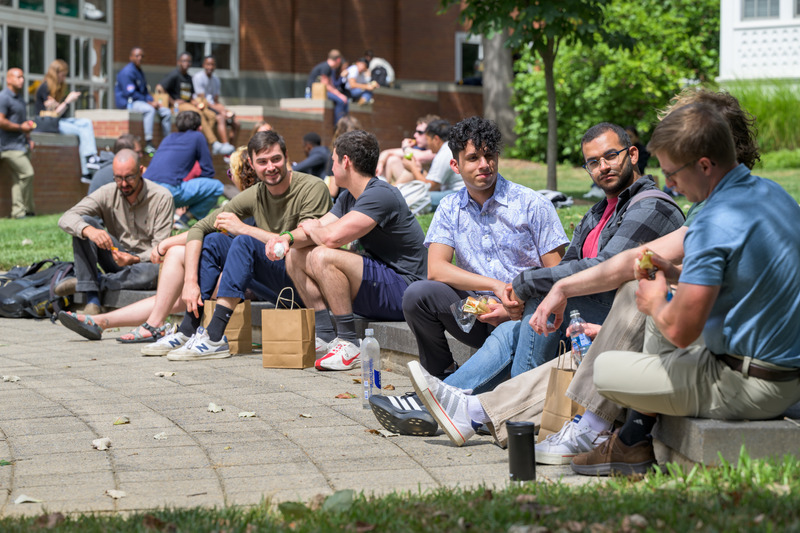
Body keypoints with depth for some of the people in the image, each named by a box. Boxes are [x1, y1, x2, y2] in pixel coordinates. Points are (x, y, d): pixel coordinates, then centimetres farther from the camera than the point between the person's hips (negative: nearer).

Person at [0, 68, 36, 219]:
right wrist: (20, 127, -13)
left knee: (19, 178, 5)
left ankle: (18, 211, 5)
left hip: (21, 144, 9)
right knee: (27, 173, -16)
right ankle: (27, 210, -9)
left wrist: (28, 138, 20)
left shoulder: (20, 98, 21)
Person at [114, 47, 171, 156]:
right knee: (149, 109, -36)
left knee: (166, 112, 1)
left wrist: (152, 101, 1)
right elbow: (130, 93, -20)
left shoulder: (140, 72, 18)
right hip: (126, 102, -10)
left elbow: (145, 91, 23)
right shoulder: (127, 72, -13)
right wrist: (149, 102, -17)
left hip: (140, 101, 10)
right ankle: (148, 145, -39)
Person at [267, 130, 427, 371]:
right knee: (295, 256, 8)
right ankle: (326, 336, 3)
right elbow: (314, 228, 12)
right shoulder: (348, 197, 13)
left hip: (402, 290, -10)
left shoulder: (380, 195, -20)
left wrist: (311, 227, -6)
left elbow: (332, 237, -28)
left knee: (323, 256, -29)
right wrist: (287, 238, -10)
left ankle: (348, 343, -21)